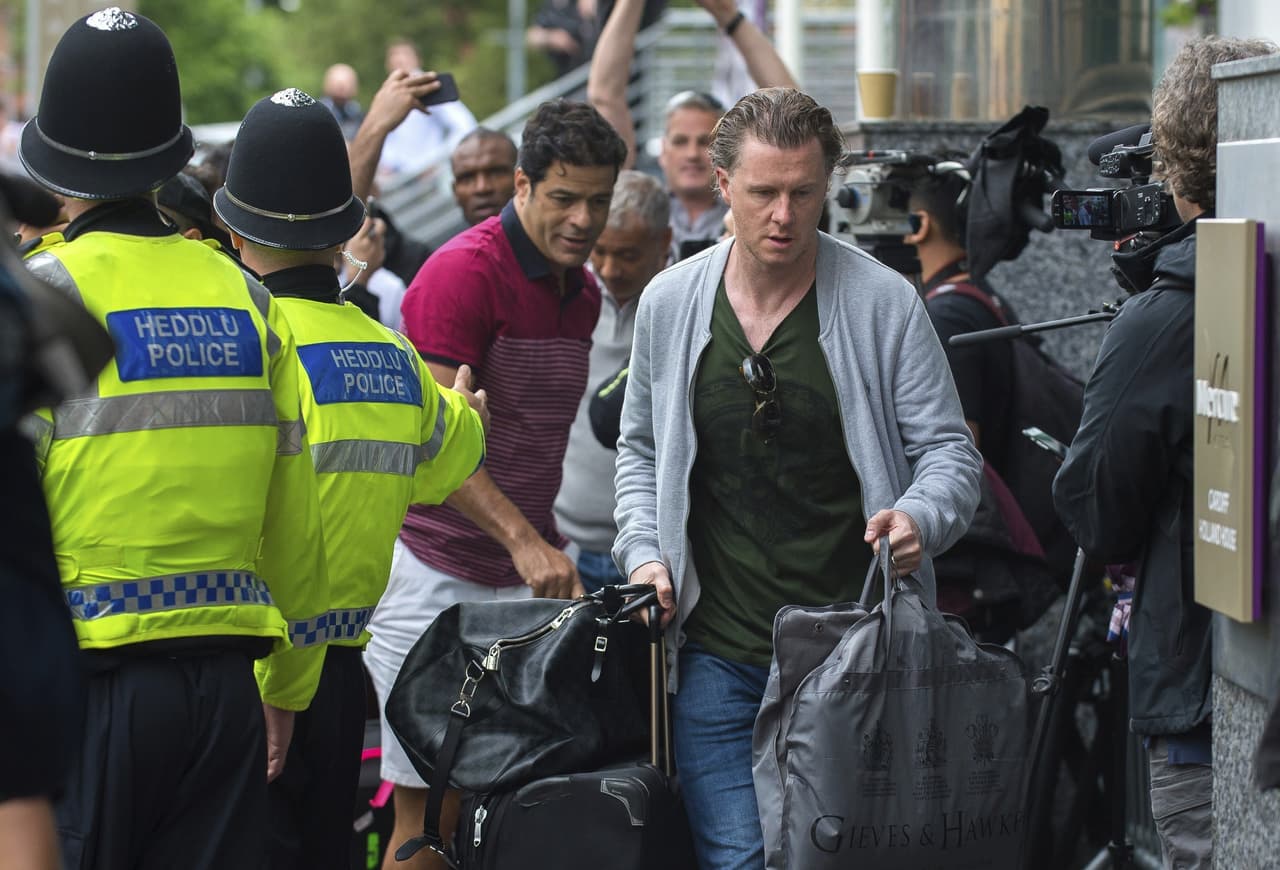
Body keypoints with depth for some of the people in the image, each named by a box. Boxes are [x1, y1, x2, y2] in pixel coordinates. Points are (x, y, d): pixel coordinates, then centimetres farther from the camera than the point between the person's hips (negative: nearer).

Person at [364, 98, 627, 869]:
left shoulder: (583, 292, 12)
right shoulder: (464, 271, -12)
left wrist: (549, 543, 12)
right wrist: (522, 538, -26)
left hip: (528, 570, 7)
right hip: (436, 567, -7)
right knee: (429, 805, -5)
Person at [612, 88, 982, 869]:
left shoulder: (884, 302, -4)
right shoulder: (670, 304, 6)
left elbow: (950, 451, -1)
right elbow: (642, 449, 19)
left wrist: (918, 518, -21)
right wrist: (644, 552, 5)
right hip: (718, 651, 2)